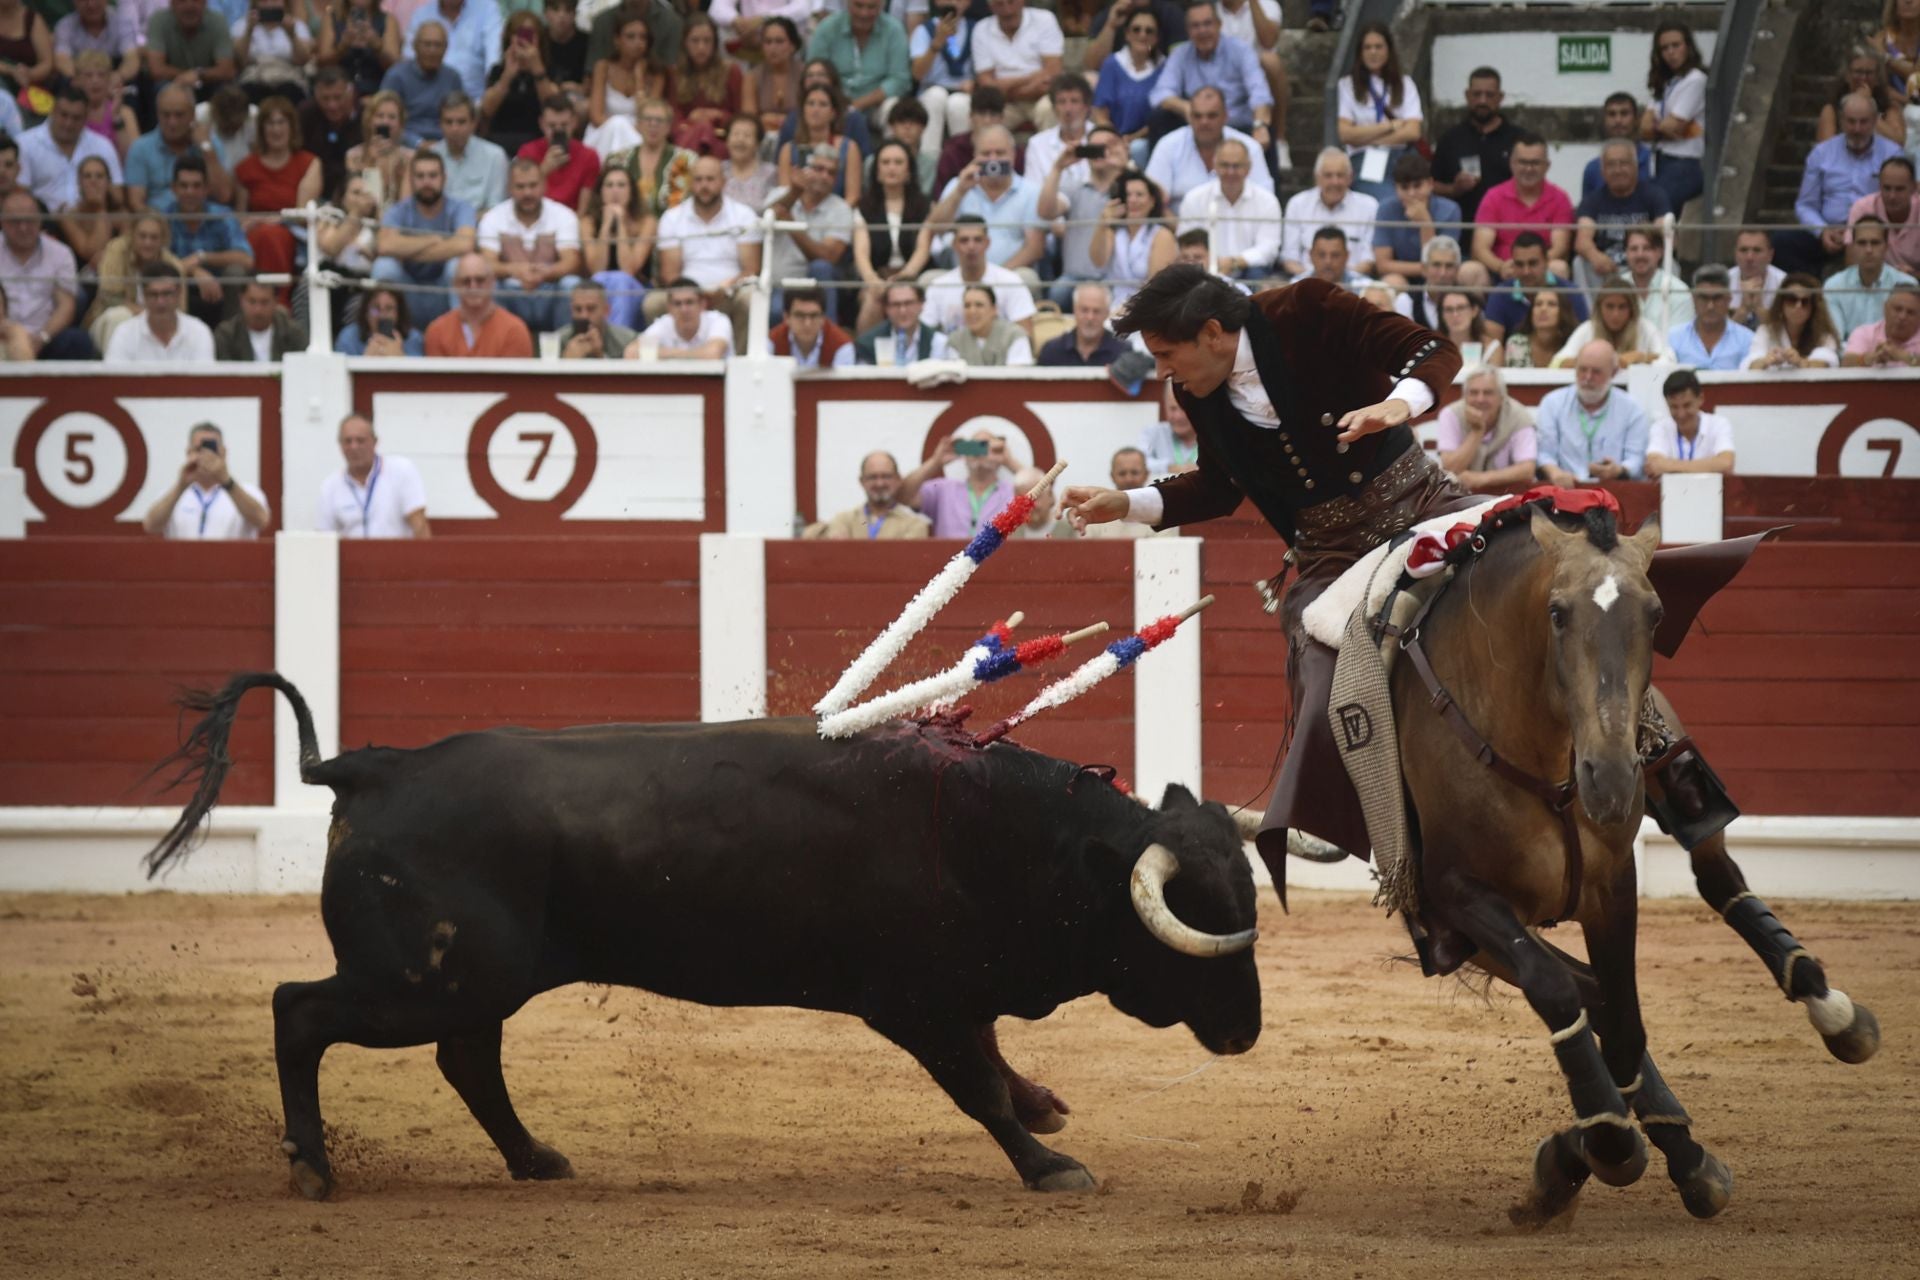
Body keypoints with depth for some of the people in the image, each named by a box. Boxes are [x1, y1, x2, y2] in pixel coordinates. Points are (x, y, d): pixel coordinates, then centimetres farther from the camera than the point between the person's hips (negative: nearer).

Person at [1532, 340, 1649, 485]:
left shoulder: (1632, 409, 9)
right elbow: (1544, 453, 4)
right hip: (1566, 488, 0)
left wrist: (1619, 470, -22)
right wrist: (1554, 472, -20)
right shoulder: (1552, 403, 12)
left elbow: (1636, 460, 2)